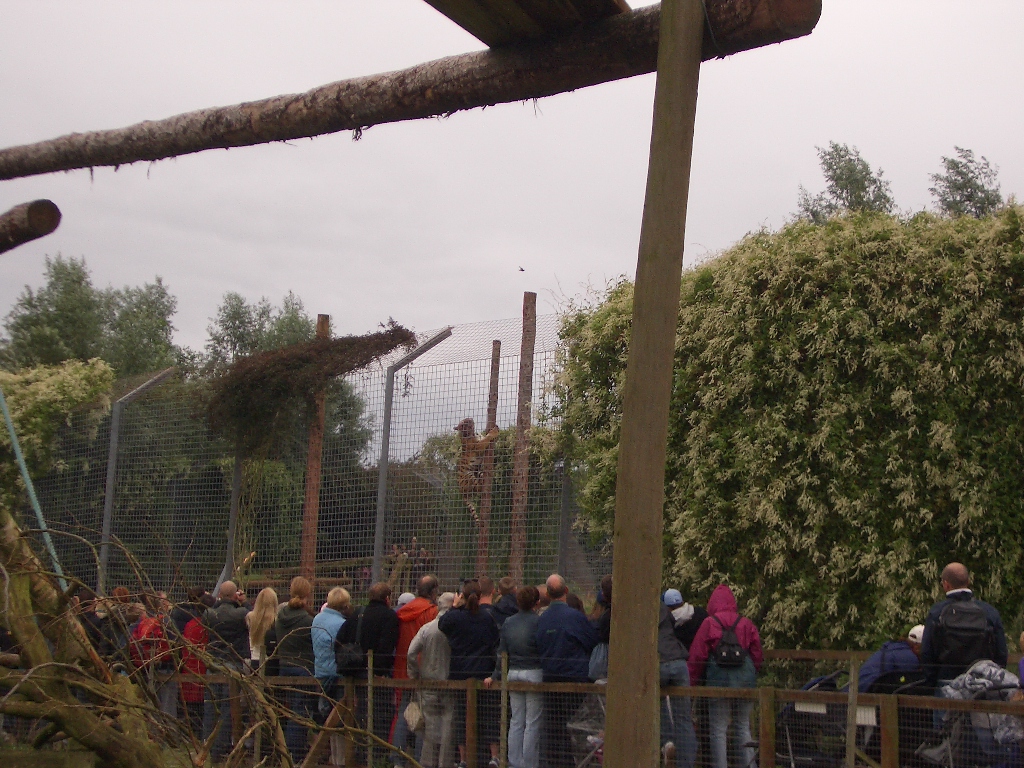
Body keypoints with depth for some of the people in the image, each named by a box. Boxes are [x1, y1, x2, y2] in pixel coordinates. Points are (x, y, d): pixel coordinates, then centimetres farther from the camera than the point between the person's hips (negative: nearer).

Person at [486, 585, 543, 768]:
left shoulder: (508, 622, 7)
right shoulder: (538, 621, -9)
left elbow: (502, 652, 10)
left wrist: (495, 676, 17)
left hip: (513, 673, 5)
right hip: (534, 673, -5)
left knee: (516, 722, 10)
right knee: (532, 723, 0)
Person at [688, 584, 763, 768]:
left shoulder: (709, 624, -3)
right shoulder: (747, 624, 6)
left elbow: (697, 656, -3)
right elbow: (757, 655, 10)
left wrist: (692, 680, 7)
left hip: (719, 679, -3)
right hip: (745, 677, 3)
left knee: (718, 730, 4)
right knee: (743, 727, 14)